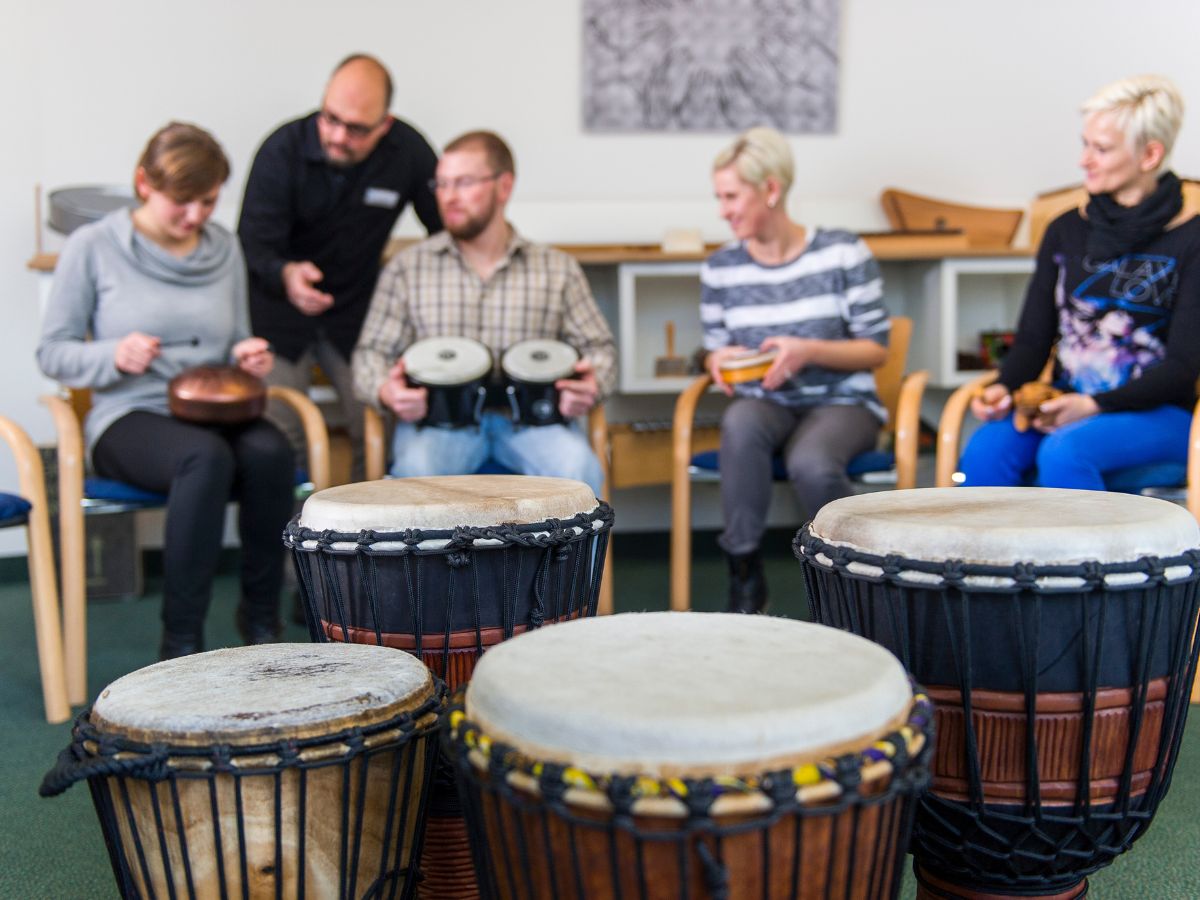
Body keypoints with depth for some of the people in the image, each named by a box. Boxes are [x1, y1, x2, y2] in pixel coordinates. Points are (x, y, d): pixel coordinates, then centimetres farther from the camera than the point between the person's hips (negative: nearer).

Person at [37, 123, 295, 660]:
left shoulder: (224, 249, 13)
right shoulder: (93, 248, 0)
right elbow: (51, 353, 1)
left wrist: (248, 357, -4)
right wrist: (114, 357, -19)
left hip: (216, 412, 4)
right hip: (128, 418, -4)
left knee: (269, 451, -31)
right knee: (206, 455, -37)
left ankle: (261, 620, -13)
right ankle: (181, 644, -28)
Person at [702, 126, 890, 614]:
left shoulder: (843, 254, -4)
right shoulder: (720, 269, 5)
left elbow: (876, 349, -2)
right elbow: (716, 351, 15)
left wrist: (809, 351, -20)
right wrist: (720, 361, -11)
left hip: (842, 402, -2)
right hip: (766, 404, 2)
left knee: (810, 463, -37)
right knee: (739, 422, -36)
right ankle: (744, 576, -23)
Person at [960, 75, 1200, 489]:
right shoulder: (1066, 231, 11)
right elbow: (1033, 339, 10)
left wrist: (1094, 405, -20)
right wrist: (1004, 389, -11)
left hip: (1156, 413, -3)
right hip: (1065, 407, 4)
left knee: (1064, 452, -35)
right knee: (986, 449, -28)